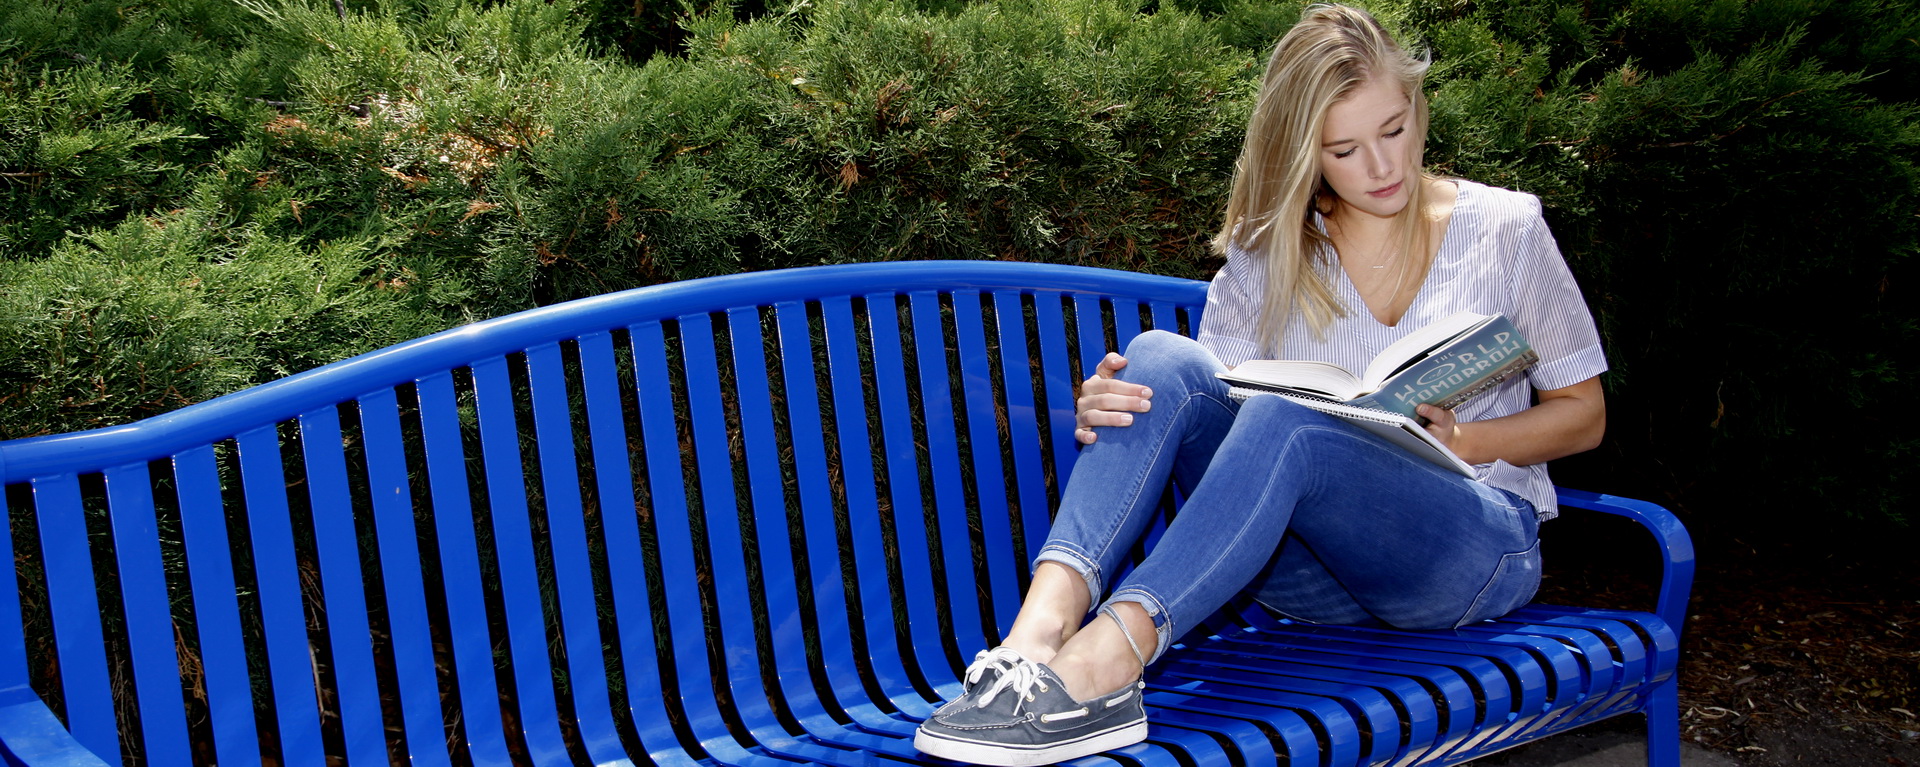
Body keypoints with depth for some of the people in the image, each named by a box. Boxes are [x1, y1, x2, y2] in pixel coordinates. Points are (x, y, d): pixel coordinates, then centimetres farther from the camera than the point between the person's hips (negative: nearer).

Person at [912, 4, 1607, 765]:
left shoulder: (1505, 226, 6)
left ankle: (1101, 666, -50)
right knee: (1161, 360, -24)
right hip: (1313, 572, 3)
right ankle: (1045, 626, -45)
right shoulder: (1269, 251, 10)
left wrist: (1458, 440, -10)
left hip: (1477, 550, -2)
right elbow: (1210, 395, 2)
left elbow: (1583, 414, 10)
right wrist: (1105, 412, -21)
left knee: (1285, 419, -35)